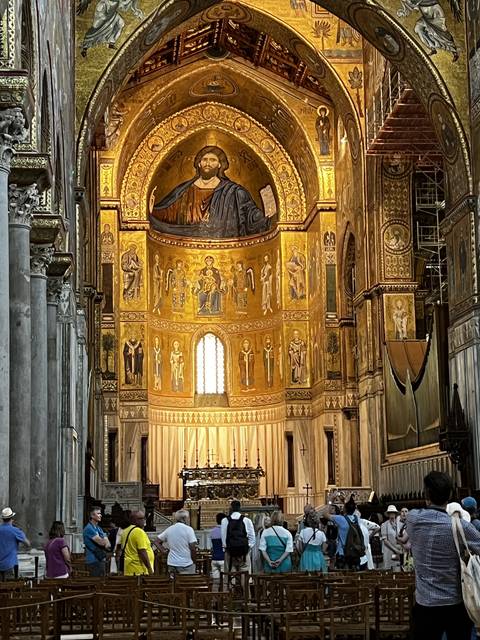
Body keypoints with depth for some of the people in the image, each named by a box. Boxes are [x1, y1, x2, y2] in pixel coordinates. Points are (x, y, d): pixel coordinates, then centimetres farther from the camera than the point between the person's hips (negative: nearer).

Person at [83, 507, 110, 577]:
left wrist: (105, 542, -12)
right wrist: (105, 540, 3)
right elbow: (101, 542, -18)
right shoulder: (89, 528, -12)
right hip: (93, 560, -9)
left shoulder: (99, 528, 17)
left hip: (101, 559, 9)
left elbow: (108, 544, 11)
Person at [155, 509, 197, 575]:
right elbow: (193, 548, -11)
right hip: (186, 564, -5)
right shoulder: (188, 529, -8)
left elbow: (156, 542, 12)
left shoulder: (169, 529, 8)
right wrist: (194, 562, 1)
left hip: (171, 563, 5)